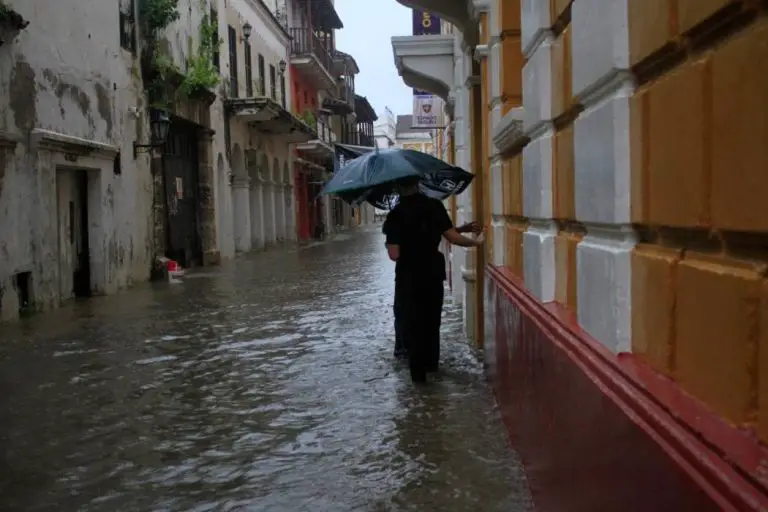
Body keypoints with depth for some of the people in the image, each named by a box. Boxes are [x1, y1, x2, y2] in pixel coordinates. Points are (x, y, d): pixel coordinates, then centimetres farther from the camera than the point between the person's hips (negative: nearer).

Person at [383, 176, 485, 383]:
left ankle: (418, 370, 6)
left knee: (411, 322, 8)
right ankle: (431, 362, 30)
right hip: (433, 272, 3)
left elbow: (394, 255, -17)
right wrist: (475, 242, 7)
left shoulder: (396, 214, -13)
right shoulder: (435, 206, -6)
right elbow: (452, 236, -9)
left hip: (408, 276, -3)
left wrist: (391, 244, 5)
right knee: (431, 319, 19)